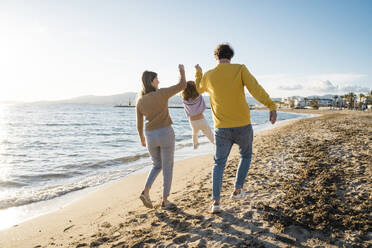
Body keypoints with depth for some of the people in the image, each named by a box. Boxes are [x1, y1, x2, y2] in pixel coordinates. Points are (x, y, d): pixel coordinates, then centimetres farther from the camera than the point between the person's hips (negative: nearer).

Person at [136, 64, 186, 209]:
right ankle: (165, 200, 14)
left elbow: (139, 125, 7)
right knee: (168, 168, 11)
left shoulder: (140, 101, 3)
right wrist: (182, 71, 12)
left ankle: (146, 192, 3)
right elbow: (182, 85, -6)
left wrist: (141, 139, 24)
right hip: (166, 134, -4)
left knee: (157, 165, 22)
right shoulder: (162, 93, -10)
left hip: (151, 137, 4)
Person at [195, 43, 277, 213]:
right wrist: (271, 106, -27)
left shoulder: (209, 75, 3)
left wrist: (198, 73, 41)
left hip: (221, 129, 2)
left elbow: (199, 89, 25)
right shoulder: (240, 69, -3)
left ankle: (216, 202, 9)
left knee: (219, 163, 14)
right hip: (242, 126, -1)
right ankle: (237, 190, 23)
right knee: (245, 156, 25)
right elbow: (255, 88, -19)